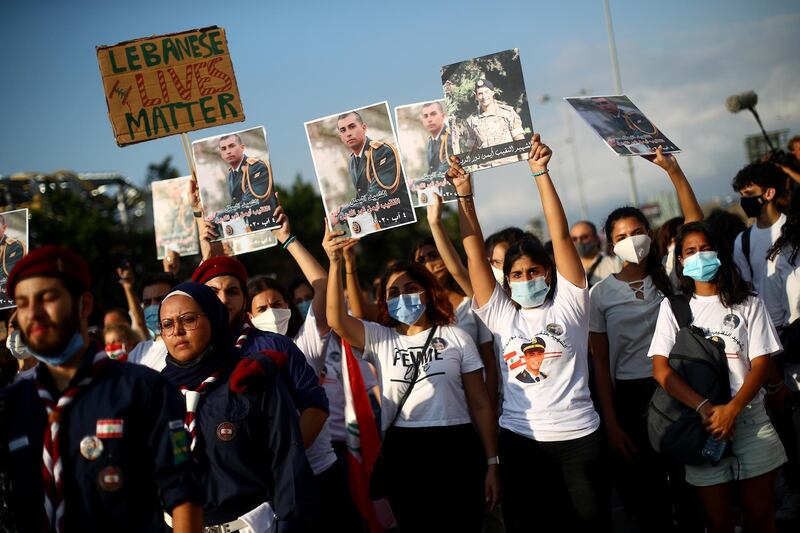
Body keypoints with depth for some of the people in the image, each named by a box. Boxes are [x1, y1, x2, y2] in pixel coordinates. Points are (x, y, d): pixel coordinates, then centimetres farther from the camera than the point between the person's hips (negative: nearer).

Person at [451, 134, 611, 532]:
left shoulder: (568, 304, 2)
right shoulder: (500, 315, 7)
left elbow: (560, 235, -6)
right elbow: (474, 251, 3)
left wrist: (540, 173, -10)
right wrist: (464, 195, -2)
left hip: (577, 436, -2)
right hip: (519, 439, 2)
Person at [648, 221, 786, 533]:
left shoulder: (748, 304, 7)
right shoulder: (672, 307, 6)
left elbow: (760, 364, -1)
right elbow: (660, 369, -4)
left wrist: (732, 409, -17)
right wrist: (705, 408, -17)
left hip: (749, 418, 0)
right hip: (701, 423, 0)